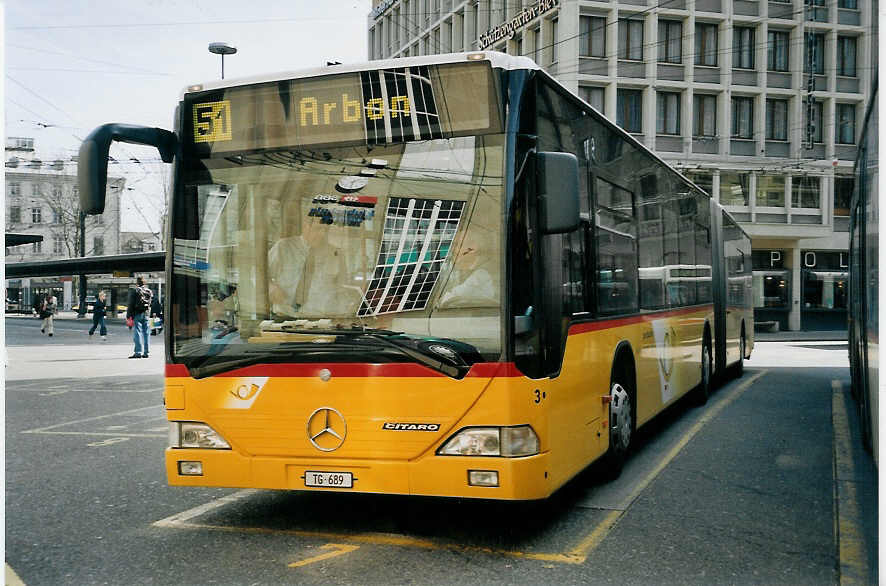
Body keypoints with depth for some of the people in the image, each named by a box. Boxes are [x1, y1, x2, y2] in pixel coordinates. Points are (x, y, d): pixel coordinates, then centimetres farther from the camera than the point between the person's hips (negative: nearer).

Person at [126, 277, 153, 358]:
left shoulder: (135, 291, -5)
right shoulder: (149, 291, 12)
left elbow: (130, 304, -8)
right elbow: (152, 303, 13)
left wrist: (128, 316, -7)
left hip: (137, 314, -5)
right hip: (146, 314, 5)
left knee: (137, 333, -6)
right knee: (146, 333, 8)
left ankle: (138, 352, -11)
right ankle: (145, 352, 10)